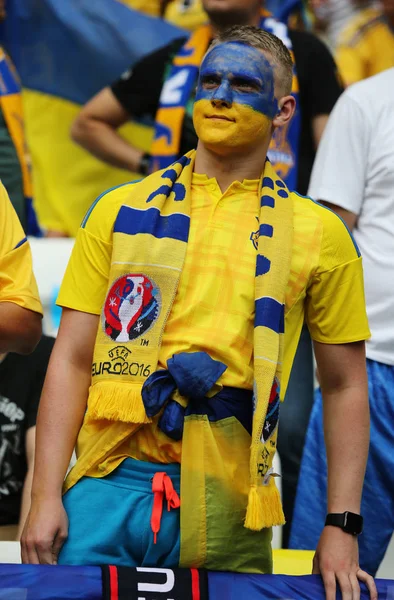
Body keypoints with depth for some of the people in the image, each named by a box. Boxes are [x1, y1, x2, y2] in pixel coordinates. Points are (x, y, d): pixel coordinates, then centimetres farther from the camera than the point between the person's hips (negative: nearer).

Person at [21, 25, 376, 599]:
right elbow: (72, 361, 8)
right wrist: (46, 497, -2)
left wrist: (342, 528, 4)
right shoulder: (121, 211, 11)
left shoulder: (318, 234, 9)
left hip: (224, 508, 0)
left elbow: (345, 387, 12)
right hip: (109, 488, 1)